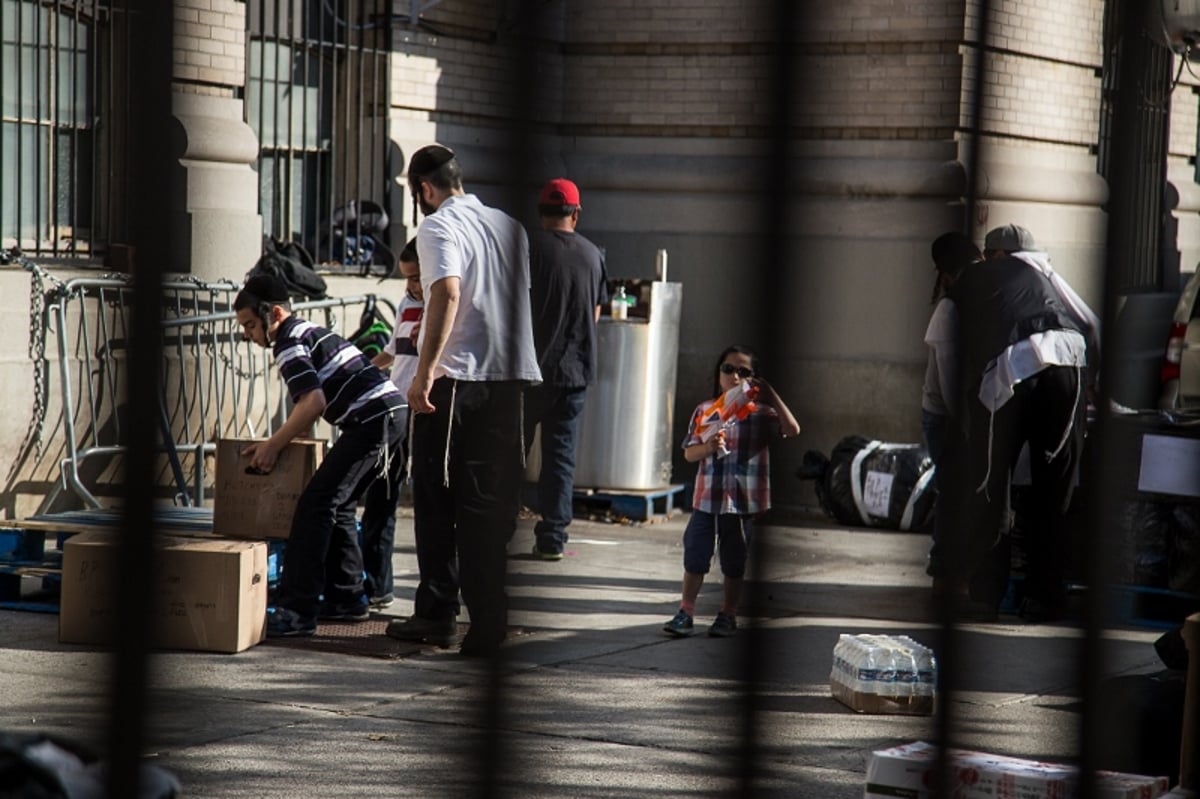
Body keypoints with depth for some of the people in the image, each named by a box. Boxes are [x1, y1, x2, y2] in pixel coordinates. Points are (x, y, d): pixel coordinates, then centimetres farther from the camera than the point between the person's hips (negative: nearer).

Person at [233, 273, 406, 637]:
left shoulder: (290, 344, -9)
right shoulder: (307, 332, 23)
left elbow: (314, 402, -20)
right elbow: (313, 400, 28)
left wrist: (273, 445, -12)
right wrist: (284, 438, 20)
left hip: (372, 420, -11)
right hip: (389, 415, 11)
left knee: (315, 506, -14)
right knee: (338, 505, 18)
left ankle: (297, 611, -20)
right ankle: (347, 599, 24)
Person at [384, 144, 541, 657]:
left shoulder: (439, 226, -6)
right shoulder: (509, 226, 15)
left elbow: (448, 291, -22)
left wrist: (425, 371, -24)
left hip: (455, 377, -6)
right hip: (509, 376, 6)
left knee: (437, 500, 5)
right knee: (493, 501, 8)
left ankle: (437, 613, 8)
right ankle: (489, 620, 5)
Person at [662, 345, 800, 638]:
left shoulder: (761, 413, -3)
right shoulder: (705, 411, 2)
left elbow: (792, 430, -18)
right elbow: (689, 453, 1)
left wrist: (771, 395, -18)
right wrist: (708, 447, -20)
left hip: (744, 500, -2)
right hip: (707, 496, 2)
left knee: (735, 562, 10)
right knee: (695, 557, 5)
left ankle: (728, 614, 23)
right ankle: (686, 613, 14)